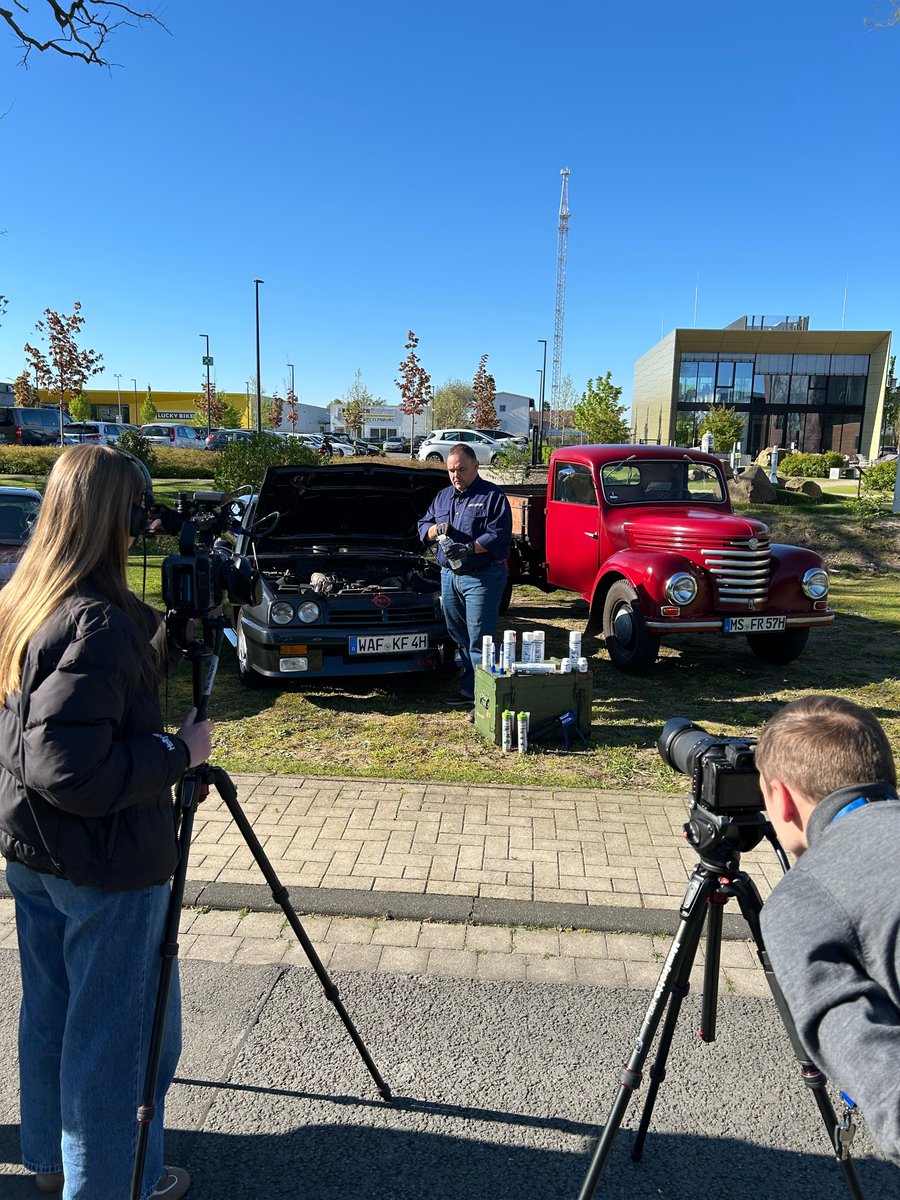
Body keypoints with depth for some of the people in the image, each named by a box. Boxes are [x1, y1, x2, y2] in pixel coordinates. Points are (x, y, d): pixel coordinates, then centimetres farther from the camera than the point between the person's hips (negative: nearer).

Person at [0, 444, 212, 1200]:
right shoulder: (98, 624, -26)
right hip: (105, 868, -9)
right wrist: (179, 753, -18)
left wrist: (164, 637, 8)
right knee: (117, 1036, 10)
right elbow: (70, 771, -29)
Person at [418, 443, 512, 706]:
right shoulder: (442, 497, 17)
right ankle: (468, 690, 22)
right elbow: (423, 526, 18)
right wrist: (435, 530, -5)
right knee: (459, 636, 12)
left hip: (483, 577, -7)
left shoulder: (492, 496, -4)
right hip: (449, 575, 7)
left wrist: (470, 549, -25)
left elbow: (499, 535, -14)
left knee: (479, 639, -9)